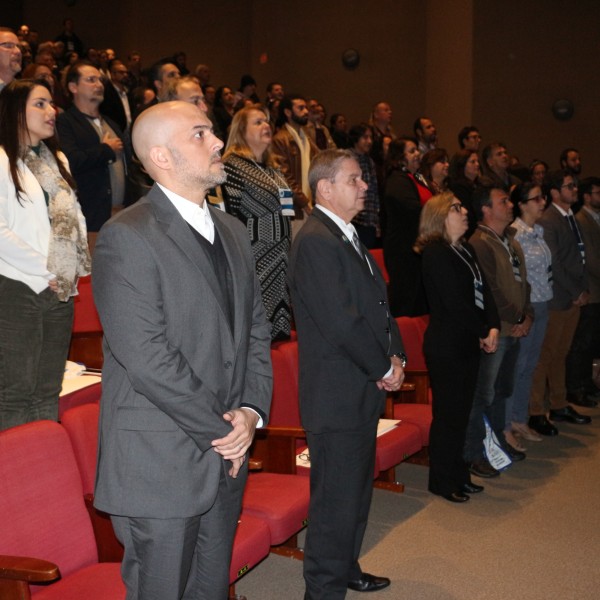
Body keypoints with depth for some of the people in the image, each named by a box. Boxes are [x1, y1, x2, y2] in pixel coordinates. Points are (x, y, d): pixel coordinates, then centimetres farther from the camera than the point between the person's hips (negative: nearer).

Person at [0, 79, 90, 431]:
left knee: (49, 390, 12)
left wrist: (78, 266, 3)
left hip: (60, 291, 7)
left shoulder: (57, 159, 17)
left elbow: (73, 217, 17)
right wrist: (44, 271, -11)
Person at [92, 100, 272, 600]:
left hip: (225, 456, 7)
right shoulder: (127, 238, -14)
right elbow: (146, 357, -20)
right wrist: (221, 429, -14)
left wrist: (252, 410, -1)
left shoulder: (232, 232, 13)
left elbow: (256, 328, 13)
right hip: (161, 465, -7)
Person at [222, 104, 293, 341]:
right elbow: (231, 217, -13)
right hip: (255, 260, -8)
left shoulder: (272, 168, 17)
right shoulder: (233, 165, -8)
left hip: (279, 259, 8)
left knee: (279, 327, 10)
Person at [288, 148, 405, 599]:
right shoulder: (316, 241, -18)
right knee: (337, 499, 0)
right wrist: (384, 368, -12)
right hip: (336, 395, -10)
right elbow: (341, 321, -23)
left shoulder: (347, 236, 14)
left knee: (357, 490, 21)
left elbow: (377, 303, 16)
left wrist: (395, 356, 1)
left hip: (362, 390, 10)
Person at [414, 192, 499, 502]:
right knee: (448, 414, 1)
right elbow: (454, 302, -18)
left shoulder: (466, 250, 14)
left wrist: (493, 327, -6)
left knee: (461, 412, 15)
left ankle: (458, 474, 28)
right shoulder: (435, 253, -14)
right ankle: (441, 481, 14)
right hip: (446, 346, -8)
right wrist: (483, 333, -10)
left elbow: (483, 291, 8)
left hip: (468, 344, 8)